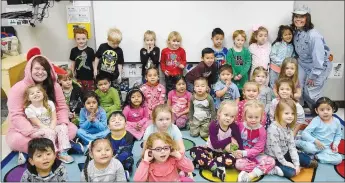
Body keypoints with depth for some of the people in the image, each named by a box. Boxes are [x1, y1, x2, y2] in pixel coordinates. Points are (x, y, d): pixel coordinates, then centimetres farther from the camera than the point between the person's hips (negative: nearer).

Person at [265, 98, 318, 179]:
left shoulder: (288, 128, 1)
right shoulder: (273, 128, -26)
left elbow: (292, 146, -1)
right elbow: (275, 148, -25)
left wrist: (296, 164, -7)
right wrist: (285, 163, -18)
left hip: (285, 154, 8)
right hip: (274, 158, -8)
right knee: (291, 172, -24)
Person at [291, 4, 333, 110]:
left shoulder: (314, 35, -30)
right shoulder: (296, 32, -7)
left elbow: (318, 58, -27)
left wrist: (313, 76, -21)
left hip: (320, 66, -6)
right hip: (303, 64, 6)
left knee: (309, 92, -4)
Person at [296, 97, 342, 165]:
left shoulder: (336, 122, 0)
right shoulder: (316, 121, -13)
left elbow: (338, 135, 14)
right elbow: (304, 133, -17)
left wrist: (335, 144, -3)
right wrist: (315, 141, -27)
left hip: (326, 148, 5)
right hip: (314, 145, -5)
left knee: (338, 159, -18)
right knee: (308, 147, -38)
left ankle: (316, 156, -12)